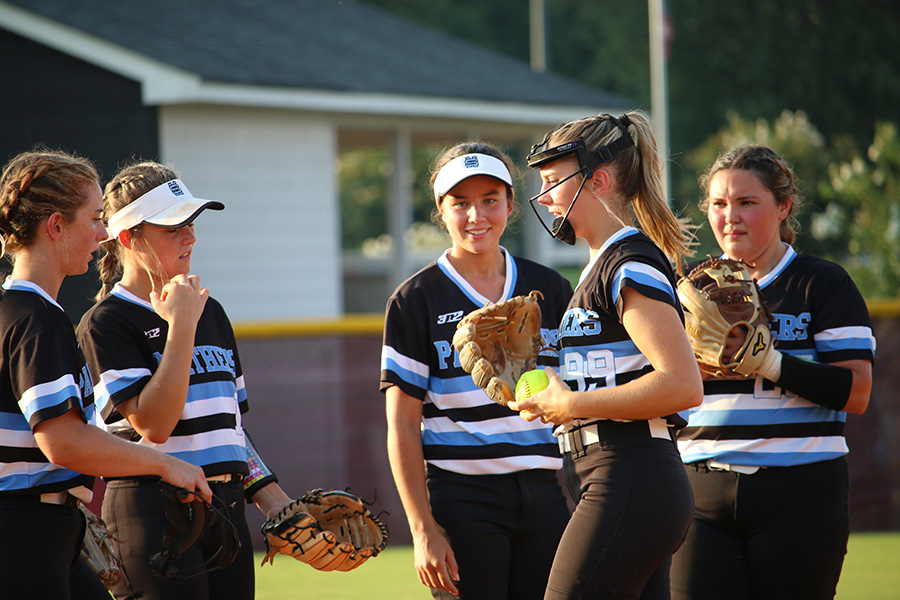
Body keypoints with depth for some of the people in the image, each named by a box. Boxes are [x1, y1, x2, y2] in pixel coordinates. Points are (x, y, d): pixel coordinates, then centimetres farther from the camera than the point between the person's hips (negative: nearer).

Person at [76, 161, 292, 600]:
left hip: (227, 509, 7)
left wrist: (273, 499, 14)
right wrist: (181, 325, -17)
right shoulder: (105, 323, -7)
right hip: (153, 511, -7)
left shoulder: (210, 311, 16)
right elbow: (153, 424, -19)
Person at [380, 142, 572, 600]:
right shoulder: (415, 301, 0)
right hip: (462, 497, -3)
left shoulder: (550, 289, 11)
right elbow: (402, 424, -3)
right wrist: (423, 528, -9)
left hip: (548, 493, 3)